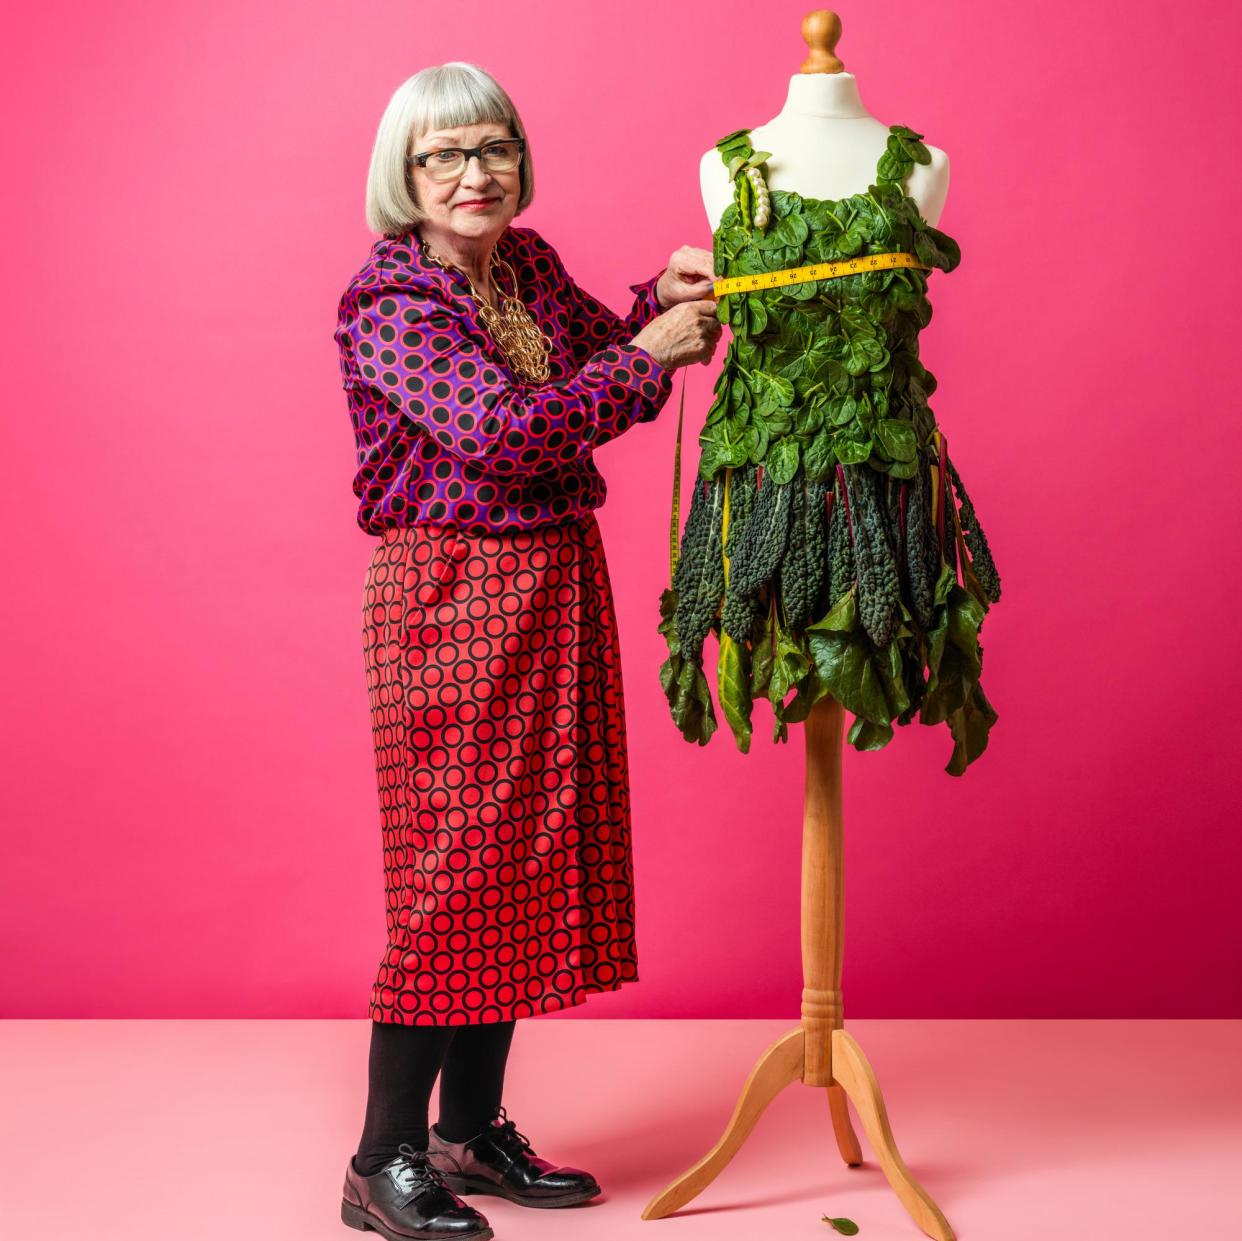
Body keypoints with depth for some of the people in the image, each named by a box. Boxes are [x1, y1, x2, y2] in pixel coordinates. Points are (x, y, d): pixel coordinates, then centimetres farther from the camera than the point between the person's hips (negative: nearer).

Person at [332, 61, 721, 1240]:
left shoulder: (529, 265, 10)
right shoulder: (389, 301, -13)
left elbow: (606, 355, 25)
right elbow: (503, 431, -23)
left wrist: (663, 299, 5)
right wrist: (646, 356, -14)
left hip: (555, 587, 8)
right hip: (453, 598, -8)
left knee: (529, 852, 12)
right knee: (455, 858, -4)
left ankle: (471, 1130, 25)